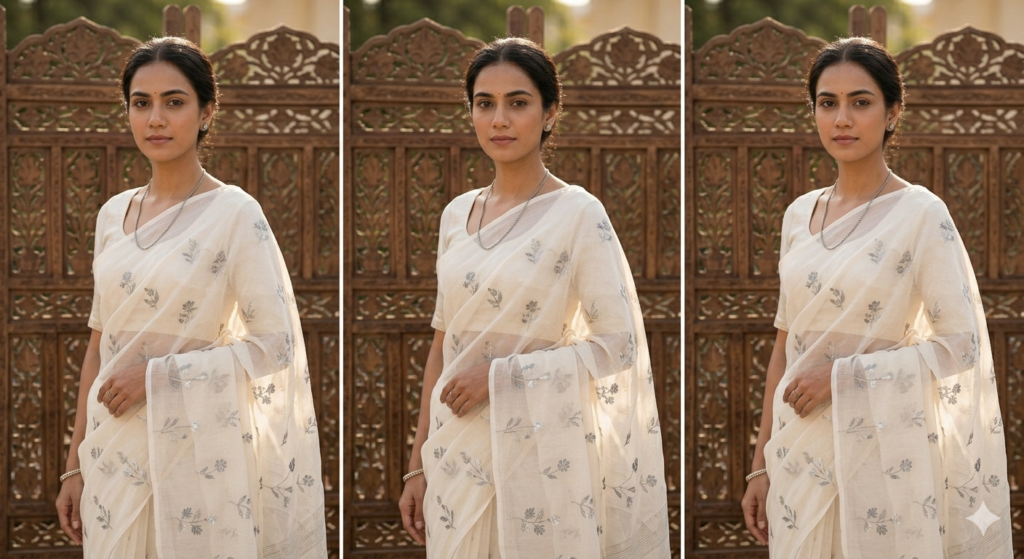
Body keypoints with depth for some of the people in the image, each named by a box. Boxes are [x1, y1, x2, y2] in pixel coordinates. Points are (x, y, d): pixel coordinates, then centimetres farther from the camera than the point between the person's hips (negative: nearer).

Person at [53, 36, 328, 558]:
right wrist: (75, 466, 10)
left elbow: (275, 344, -12)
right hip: (115, 452, 5)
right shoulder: (114, 213, 8)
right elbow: (99, 348, 13)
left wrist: (158, 374, -16)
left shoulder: (234, 213, -9)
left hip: (195, 453, -5)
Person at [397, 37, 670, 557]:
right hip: (458, 454, 5)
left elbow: (618, 344, -12)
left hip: (538, 452, -5)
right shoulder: (457, 214, 9)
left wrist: (502, 374, -16)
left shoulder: (578, 213, -8)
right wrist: (418, 465, 10)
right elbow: (443, 348, 13)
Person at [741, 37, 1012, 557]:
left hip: (880, 453, -5)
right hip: (800, 452, 5)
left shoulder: (920, 213, -8)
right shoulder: (800, 214, 8)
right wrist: (761, 465, 10)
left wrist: (844, 375, -16)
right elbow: (785, 348, 12)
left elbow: (961, 344, -12)